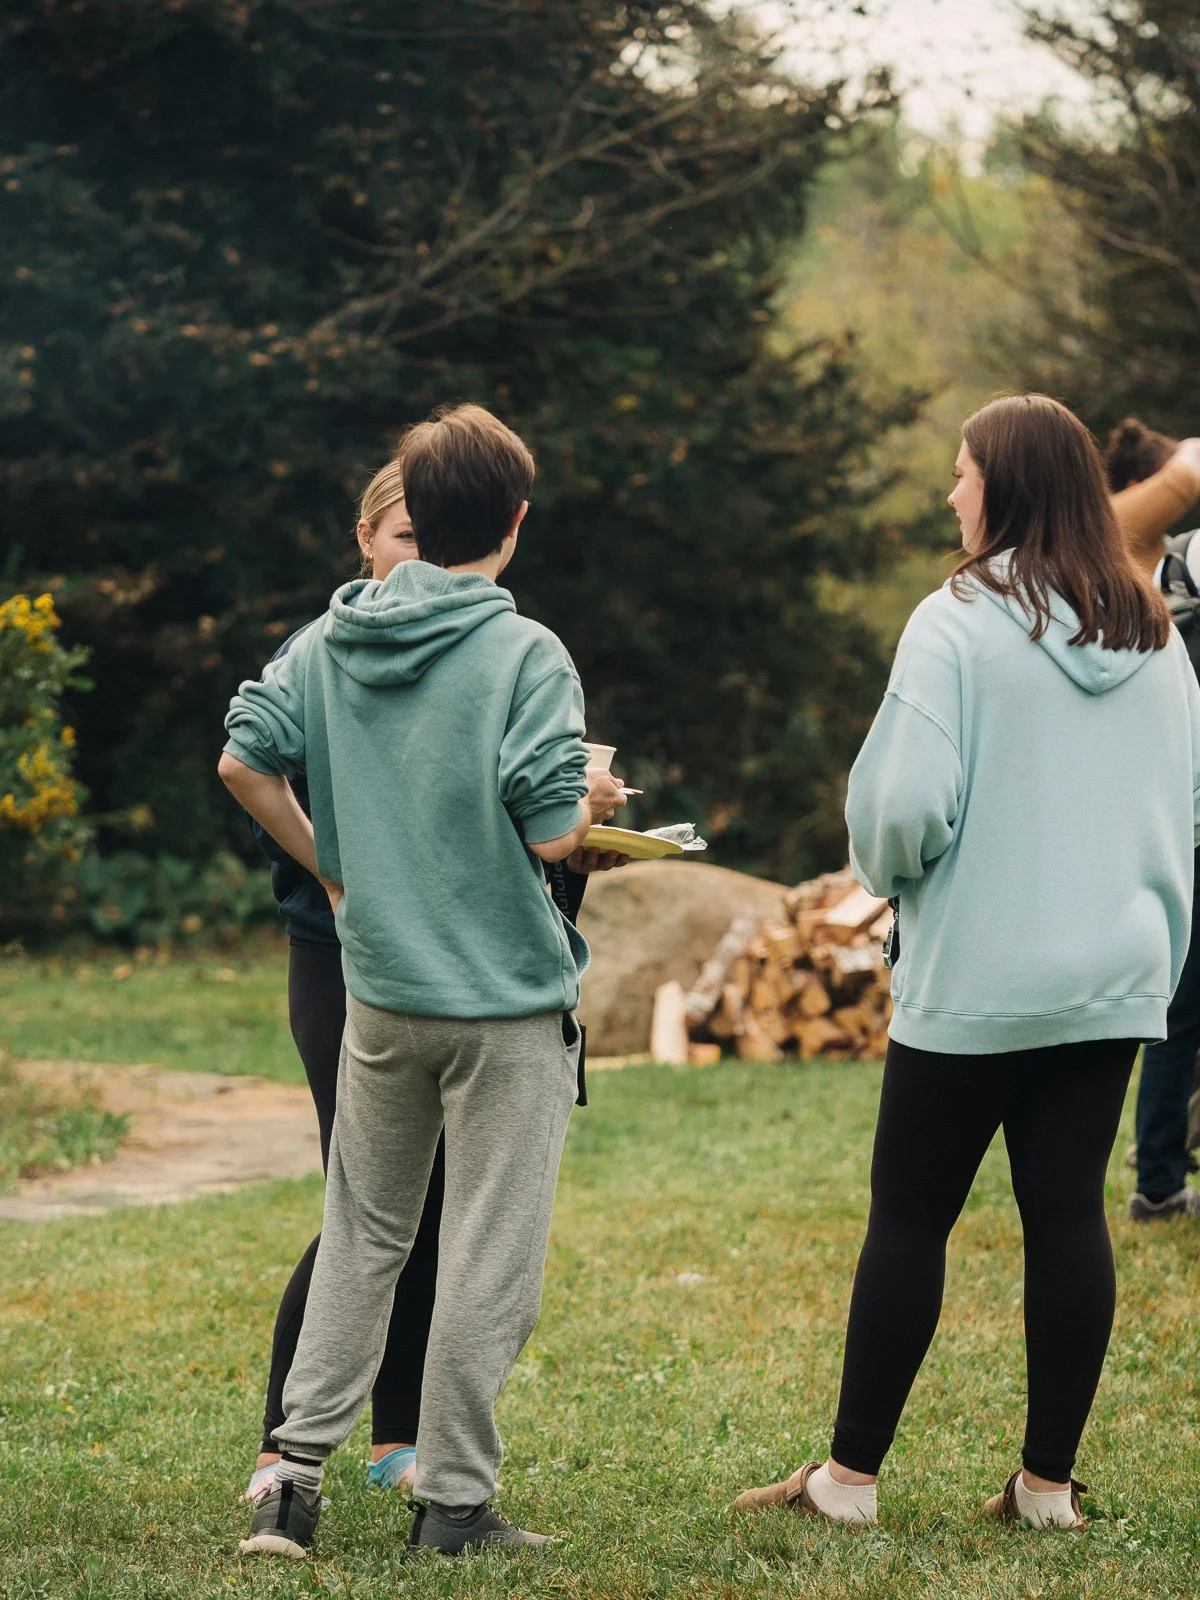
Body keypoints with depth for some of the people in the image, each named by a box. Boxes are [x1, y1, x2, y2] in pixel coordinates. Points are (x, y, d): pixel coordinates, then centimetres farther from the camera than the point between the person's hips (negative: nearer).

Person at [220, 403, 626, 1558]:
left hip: (377, 988, 5)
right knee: (486, 1255, 4)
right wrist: (597, 803, 3)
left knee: (361, 1234, 18)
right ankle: (454, 1498, 9)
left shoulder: (331, 639, 1)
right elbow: (552, 834, -19)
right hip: (506, 1000, -5)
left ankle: (298, 1463, 14)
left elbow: (244, 760, 3)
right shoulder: (525, 656, -16)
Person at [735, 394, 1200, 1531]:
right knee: (1068, 1214, 8)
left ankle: (850, 1476, 11)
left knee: (909, 1218, 4)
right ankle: (1048, 1481, 11)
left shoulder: (958, 625, -13)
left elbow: (907, 803, -18)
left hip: (974, 979, -5)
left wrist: (883, 865, 2)